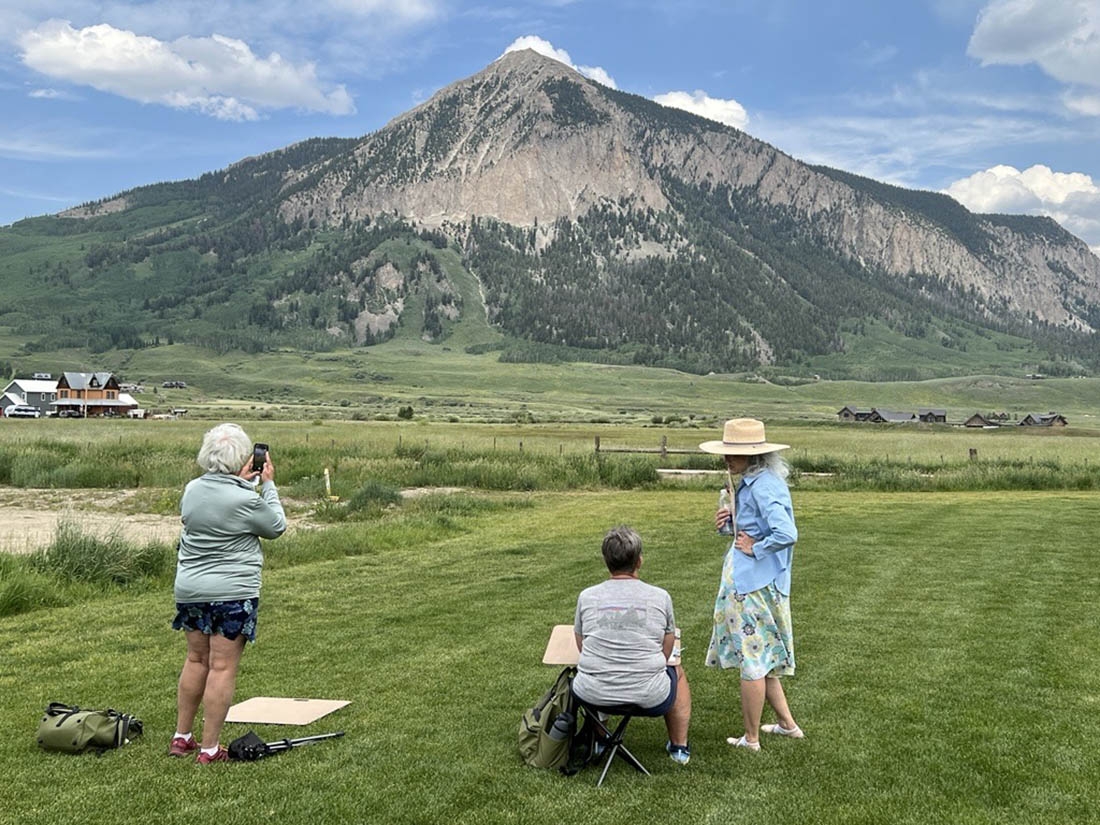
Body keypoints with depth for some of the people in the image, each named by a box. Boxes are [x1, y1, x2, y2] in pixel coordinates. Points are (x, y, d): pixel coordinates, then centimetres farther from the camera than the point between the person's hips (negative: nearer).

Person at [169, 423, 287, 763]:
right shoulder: (245, 500, -16)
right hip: (232, 593, -7)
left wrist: (241, 482, 23)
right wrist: (268, 485, 9)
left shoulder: (192, 490, 3)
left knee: (196, 659, 19)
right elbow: (276, 527, 2)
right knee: (222, 667, -1)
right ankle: (209, 748, 3)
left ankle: (181, 737, 27)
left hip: (189, 589, 7)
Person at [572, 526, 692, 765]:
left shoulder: (587, 597, -1)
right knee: (677, 671, 32)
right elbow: (666, 652, 9)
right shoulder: (660, 597, -3)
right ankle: (679, 747, 42)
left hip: (593, 696, 1)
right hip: (649, 698, -1)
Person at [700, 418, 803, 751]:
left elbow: (786, 534, -32)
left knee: (752, 659, 3)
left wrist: (754, 548, -18)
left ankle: (750, 738, 16)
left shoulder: (763, 486, -22)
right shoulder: (753, 482, 10)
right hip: (750, 582, 10)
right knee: (762, 656, 21)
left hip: (753, 584, -10)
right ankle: (786, 723, 32)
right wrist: (733, 519, 6)